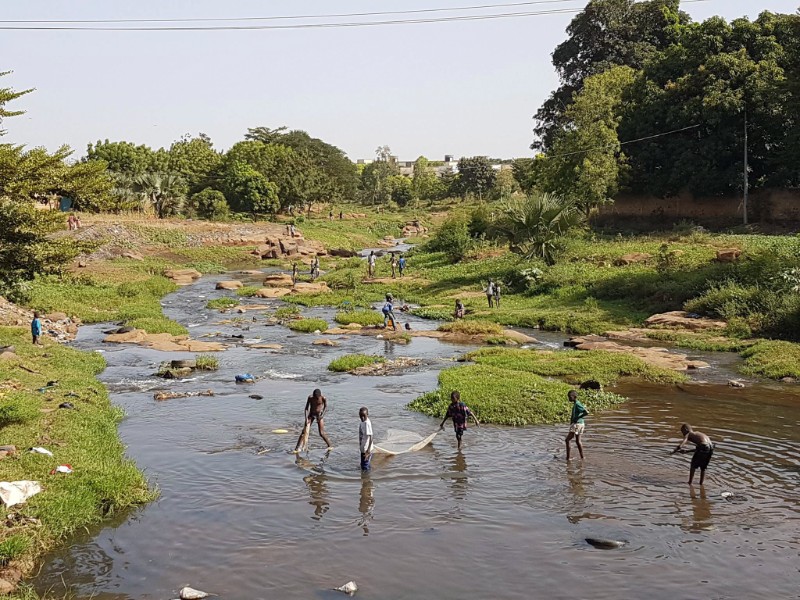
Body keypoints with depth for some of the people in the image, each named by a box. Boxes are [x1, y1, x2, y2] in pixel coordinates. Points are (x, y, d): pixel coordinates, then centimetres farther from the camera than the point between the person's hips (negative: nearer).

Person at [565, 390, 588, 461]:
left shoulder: (577, 404, -18)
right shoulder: (575, 404, 11)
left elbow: (587, 412, -27)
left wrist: (578, 418, -21)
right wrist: (572, 418, 13)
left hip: (577, 424, -10)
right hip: (580, 424, 10)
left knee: (567, 440, -7)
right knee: (578, 441, 16)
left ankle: (568, 457, -6)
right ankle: (582, 457, 21)